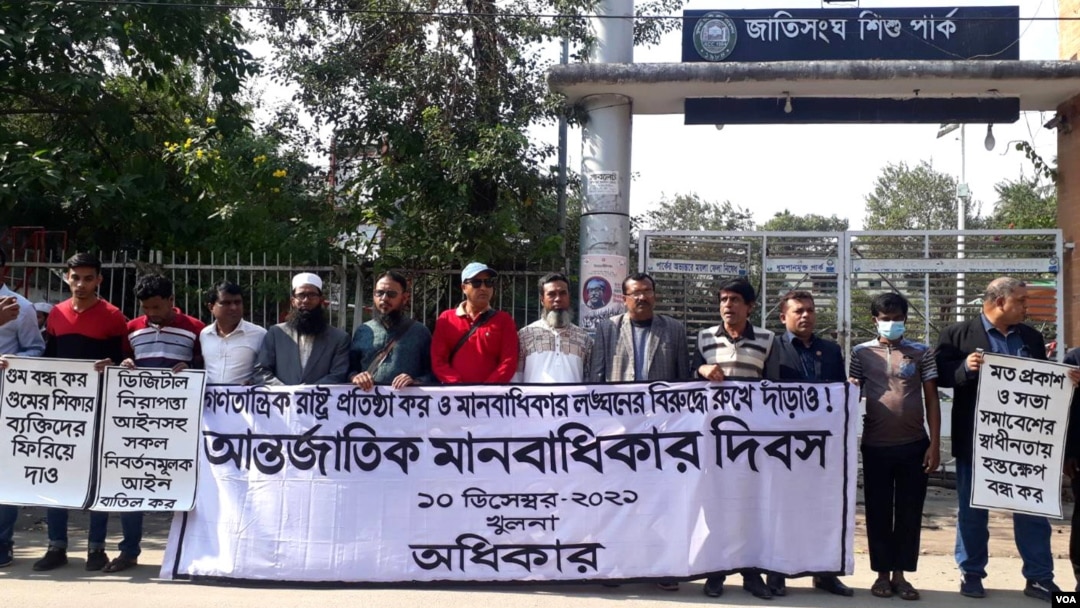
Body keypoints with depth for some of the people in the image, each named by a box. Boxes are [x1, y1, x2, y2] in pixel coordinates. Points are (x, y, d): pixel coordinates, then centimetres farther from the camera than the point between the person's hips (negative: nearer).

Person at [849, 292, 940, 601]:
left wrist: (934, 444, -4)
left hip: (914, 445, 0)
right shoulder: (861, 352, 4)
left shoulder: (921, 352, 3)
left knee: (909, 512, 5)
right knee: (878, 512, 6)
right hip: (876, 446, 0)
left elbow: (931, 399, 2)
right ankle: (882, 574, 17)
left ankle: (901, 574, 15)